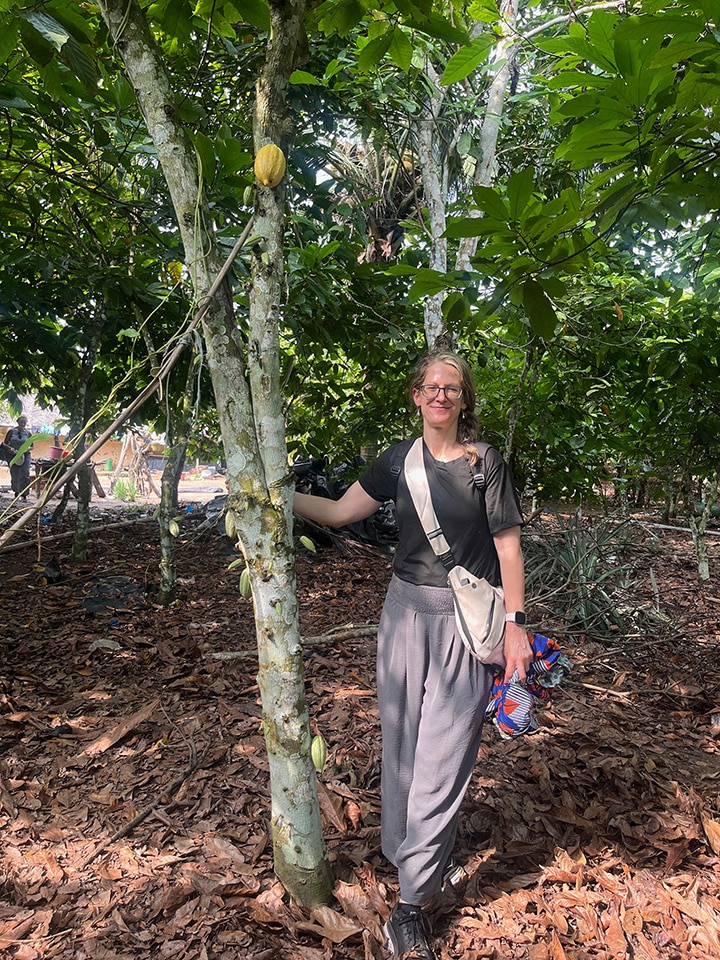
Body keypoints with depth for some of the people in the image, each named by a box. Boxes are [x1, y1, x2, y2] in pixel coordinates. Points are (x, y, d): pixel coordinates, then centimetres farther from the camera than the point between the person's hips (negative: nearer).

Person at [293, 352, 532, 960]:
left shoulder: (485, 462, -4)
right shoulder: (399, 460, 5)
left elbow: (507, 546, -4)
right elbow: (339, 512, 7)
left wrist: (516, 625, -8)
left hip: (463, 622, -4)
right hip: (406, 612, 4)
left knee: (441, 758, 0)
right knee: (404, 747, 13)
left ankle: (411, 903, 12)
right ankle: (431, 859, 35)